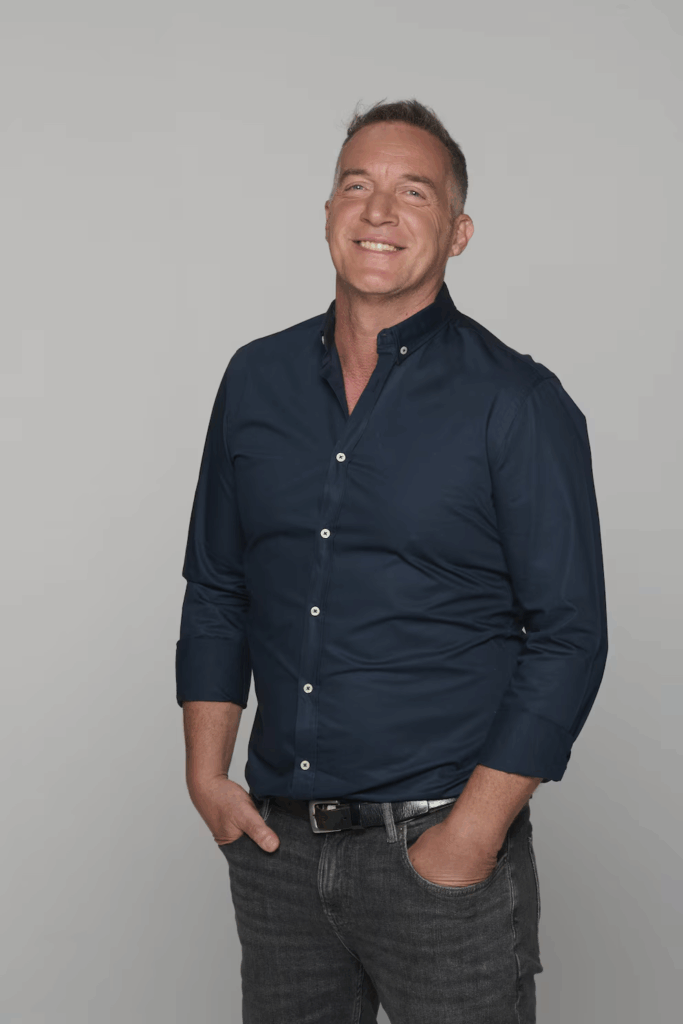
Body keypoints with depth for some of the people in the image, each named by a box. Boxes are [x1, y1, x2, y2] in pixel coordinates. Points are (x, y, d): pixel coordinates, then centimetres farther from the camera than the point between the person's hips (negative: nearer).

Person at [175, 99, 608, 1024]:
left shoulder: (518, 403, -8)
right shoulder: (257, 378, 6)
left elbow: (568, 638, -9)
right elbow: (215, 589, 13)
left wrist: (470, 839, -14)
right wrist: (206, 773, 4)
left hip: (440, 849, -4)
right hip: (276, 842, 4)